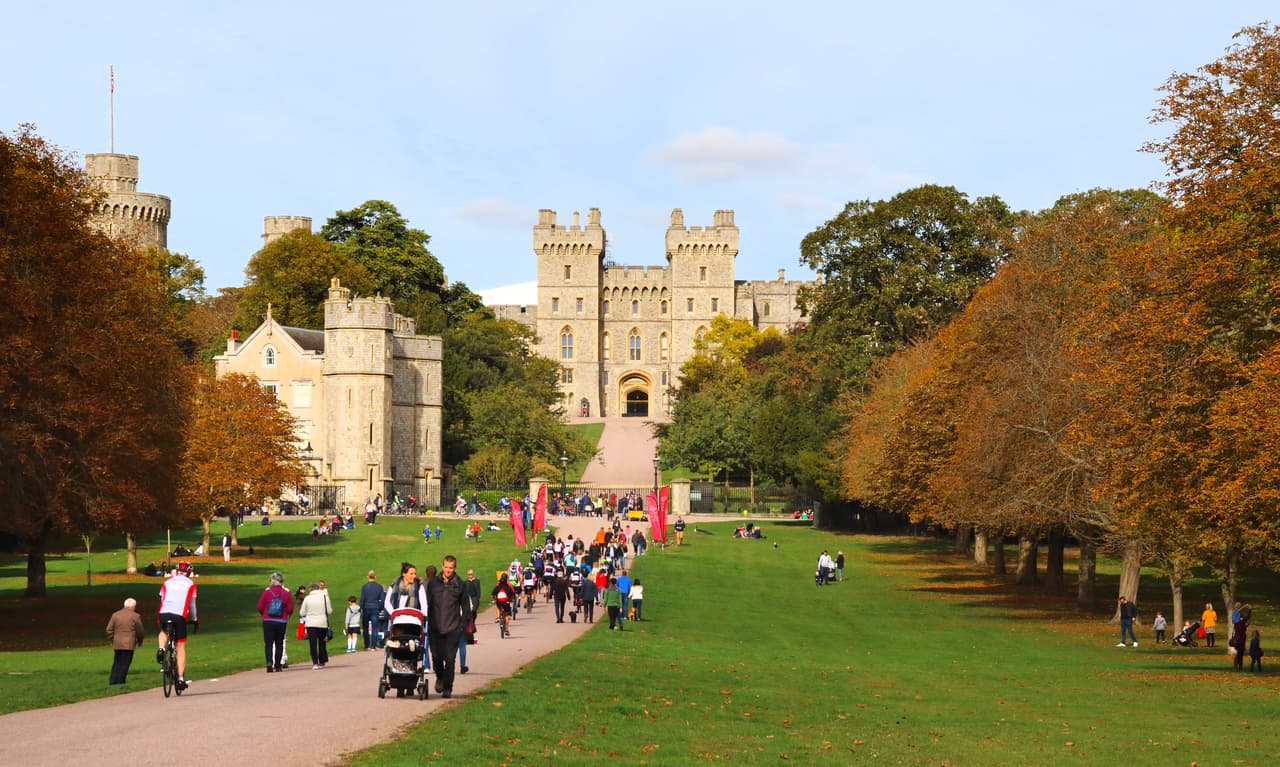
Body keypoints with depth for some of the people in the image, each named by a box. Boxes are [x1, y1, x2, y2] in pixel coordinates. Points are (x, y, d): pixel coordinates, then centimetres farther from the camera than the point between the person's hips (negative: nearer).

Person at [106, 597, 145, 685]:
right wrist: (140, 641, 18)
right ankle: (120, 681, -2)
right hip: (129, 644, -4)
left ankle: (112, 681, 11)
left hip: (117, 644, 4)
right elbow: (140, 631, 0)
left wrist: (112, 639, 19)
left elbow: (109, 629, 7)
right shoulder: (136, 616, -5)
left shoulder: (115, 615, 7)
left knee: (117, 663, 14)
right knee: (124, 664, 0)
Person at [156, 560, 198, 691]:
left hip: (164, 614, 2)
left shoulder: (167, 583, 20)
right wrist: (195, 620, 34)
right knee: (181, 646, 9)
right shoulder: (190, 584, 16)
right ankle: (181, 678, 4)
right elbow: (192, 605, 21)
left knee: (163, 632, 35)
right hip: (179, 615, -2)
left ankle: (161, 649, 4)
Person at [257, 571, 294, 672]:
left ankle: (269, 662, -19)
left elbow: (260, 607, -2)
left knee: (268, 643, 1)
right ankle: (278, 665, 9)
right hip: (281, 622, 1)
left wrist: (264, 615, 18)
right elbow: (290, 609, -2)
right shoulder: (286, 593, -4)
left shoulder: (267, 591, -6)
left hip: (268, 621, -1)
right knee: (279, 644, 10)